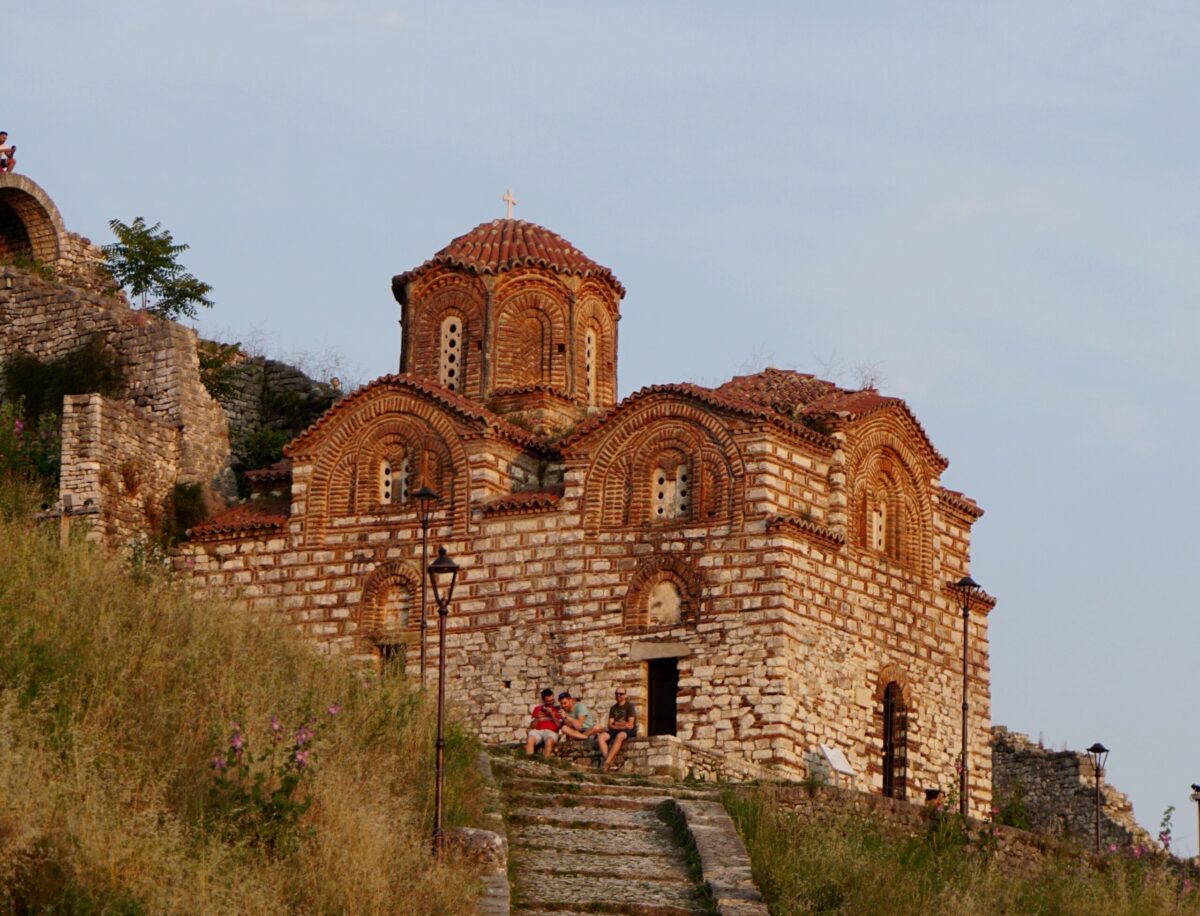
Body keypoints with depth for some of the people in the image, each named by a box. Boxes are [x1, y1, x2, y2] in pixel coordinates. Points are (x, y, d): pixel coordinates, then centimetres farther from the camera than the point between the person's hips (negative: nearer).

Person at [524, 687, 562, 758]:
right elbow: (532, 726, 16)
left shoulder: (557, 710, 15)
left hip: (551, 732, -2)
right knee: (530, 740, -34)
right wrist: (537, 718, -2)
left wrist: (552, 715, -4)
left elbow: (559, 725, 6)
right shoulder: (537, 709, 20)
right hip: (538, 731, 2)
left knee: (549, 741, -38)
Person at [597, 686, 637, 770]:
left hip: (629, 731, -5)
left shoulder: (630, 706, 0)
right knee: (601, 737, -24)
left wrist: (617, 724, -1)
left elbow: (630, 725, -8)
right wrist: (622, 725, -9)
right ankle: (610, 763, -36)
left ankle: (607, 763, -44)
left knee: (619, 736, -40)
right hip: (615, 731, 5)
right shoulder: (613, 708, 15)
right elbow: (610, 725, 7)